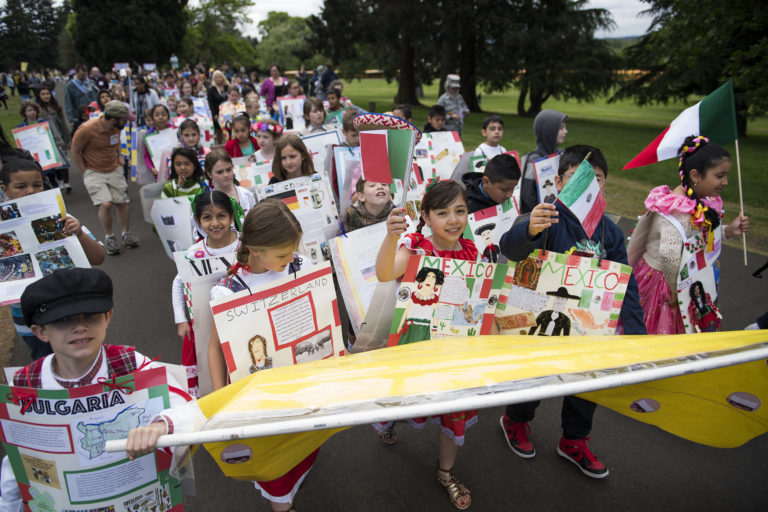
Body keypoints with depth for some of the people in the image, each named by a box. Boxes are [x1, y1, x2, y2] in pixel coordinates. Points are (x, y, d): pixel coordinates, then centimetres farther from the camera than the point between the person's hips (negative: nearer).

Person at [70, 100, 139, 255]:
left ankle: (126, 234, 21)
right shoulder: (87, 129, -21)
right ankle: (109, 238, 2)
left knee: (122, 202, 3)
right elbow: (75, 151, -9)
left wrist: (119, 155, 8)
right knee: (105, 204, -17)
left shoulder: (116, 126, -4)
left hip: (114, 170, 5)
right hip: (94, 173, -5)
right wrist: (85, 172, -10)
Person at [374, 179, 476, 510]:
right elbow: (385, 274, -39)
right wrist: (391, 237, -56)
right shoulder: (415, 246, -17)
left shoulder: (470, 251, -2)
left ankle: (446, 471, 37)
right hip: (418, 335, -4)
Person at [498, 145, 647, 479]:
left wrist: (635, 330, -8)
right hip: (543, 320, -5)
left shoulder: (610, 233, -2)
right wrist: (528, 231, -63)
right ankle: (515, 420, 46)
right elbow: (510, 248, -40)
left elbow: (625, 285, 1)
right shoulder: (550, 220, -20)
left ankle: (574, 441, 45)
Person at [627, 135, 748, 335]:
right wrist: (674, 290, -30)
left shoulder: (700, 202, 0)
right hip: (658, 279, -9)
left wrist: (729, 230, 0)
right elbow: (670, 253, -42)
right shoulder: (679, 209, -30)